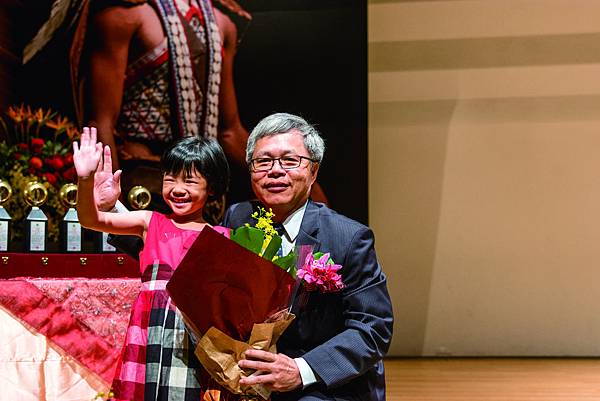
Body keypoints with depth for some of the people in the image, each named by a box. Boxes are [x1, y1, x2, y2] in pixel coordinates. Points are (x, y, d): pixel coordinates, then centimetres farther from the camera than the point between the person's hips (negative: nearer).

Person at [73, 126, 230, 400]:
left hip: (197, 337, -1)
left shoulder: (221, 238, 6)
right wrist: (86, 179, -16)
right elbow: (91, 220, -1)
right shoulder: (150, 223, 8)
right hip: (150, 334, 1)